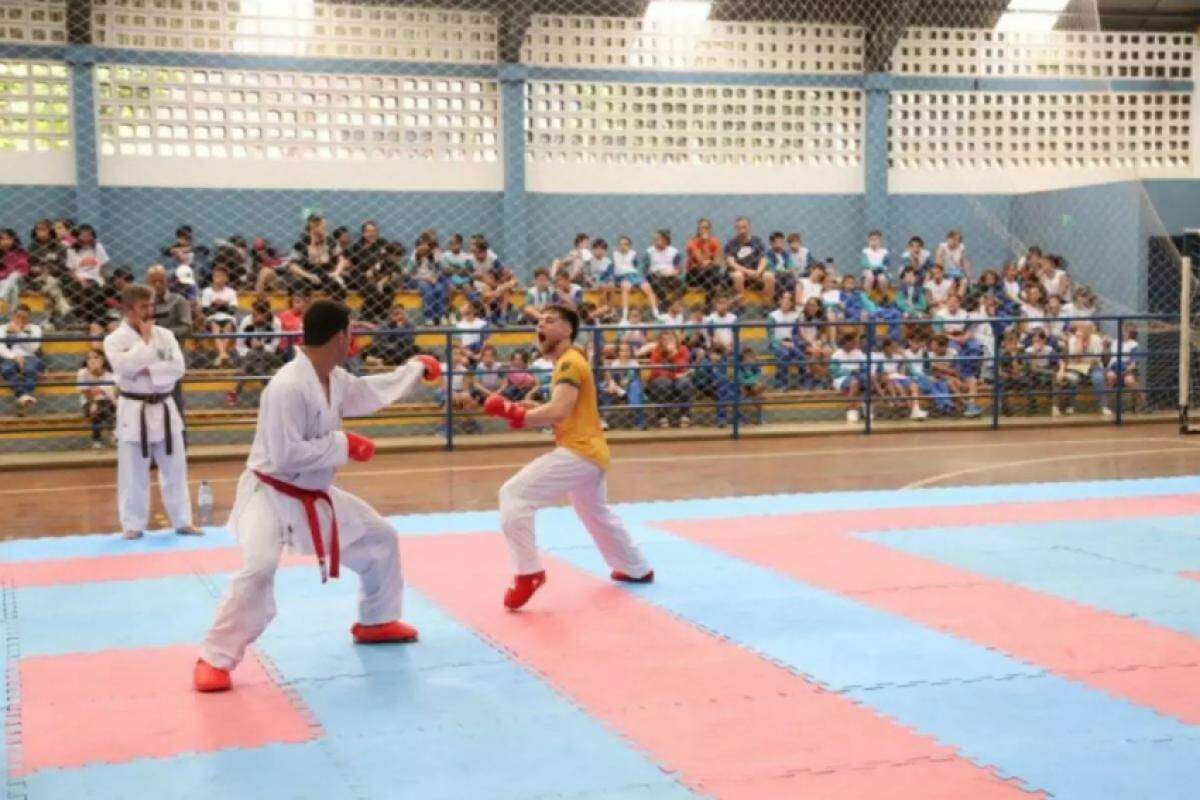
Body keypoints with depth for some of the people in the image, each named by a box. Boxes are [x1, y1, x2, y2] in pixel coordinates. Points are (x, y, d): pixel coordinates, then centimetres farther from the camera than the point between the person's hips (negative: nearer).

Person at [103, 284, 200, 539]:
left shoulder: (165, 335, 4)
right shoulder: (115, 339, -7)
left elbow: (178, 367, -6)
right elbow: (126, 367, -22)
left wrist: (149, 370, -18)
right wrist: (145, 339, -14)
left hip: (164, 409, 4)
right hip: (134, 412, -4)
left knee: (175, 469, 10)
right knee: (133, 473, 3)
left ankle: (182, 521, 20)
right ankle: (133, 525, 15)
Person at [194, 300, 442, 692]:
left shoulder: (334, 379, 0)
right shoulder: (288, 387, -29)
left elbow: (370, 392, 22)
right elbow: (286, 456, -31)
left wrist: (417, 368, 28)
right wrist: (344, 444, -24)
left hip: (315, 495, 9)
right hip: (272, 495, -9)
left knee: (380, 538, 18)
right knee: (259, 569, -29)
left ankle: (376, 622, 37)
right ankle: (215, 659, -14)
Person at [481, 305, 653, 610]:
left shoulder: (570, 362, -14)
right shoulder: (568, 361, 19)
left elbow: (559, 411, -28)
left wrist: (513, 412, -20)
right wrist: (524, 411, 2)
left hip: (579, 453, -11)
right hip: (591, 453, 11)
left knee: (514, 496, -17)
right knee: (596, 514, 31)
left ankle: (528, 573, -15)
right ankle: (637, 569, 46)